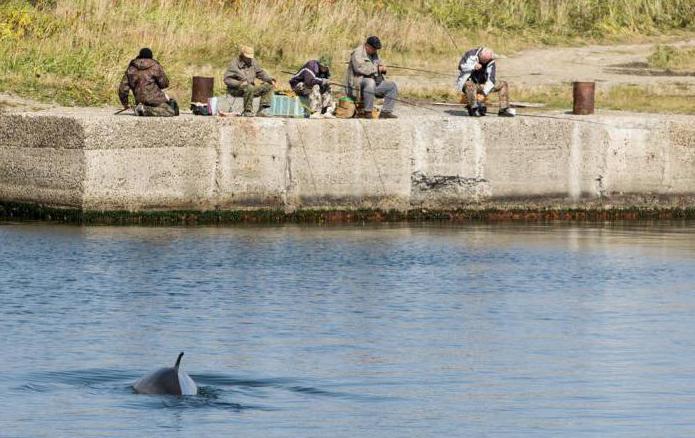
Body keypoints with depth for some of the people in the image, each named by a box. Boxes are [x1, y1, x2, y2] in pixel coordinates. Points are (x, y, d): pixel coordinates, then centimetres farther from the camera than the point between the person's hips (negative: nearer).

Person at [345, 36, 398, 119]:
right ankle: (368, 112, -36)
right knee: (370, 82, -39)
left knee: (392, 86, -2)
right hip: (358, 83, -9)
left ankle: (386, 112, -6)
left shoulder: (374, 53, 16)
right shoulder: (357, 53, -11)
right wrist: (377, 68, -19)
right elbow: (360, 68, -26)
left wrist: (382, 68, -3)